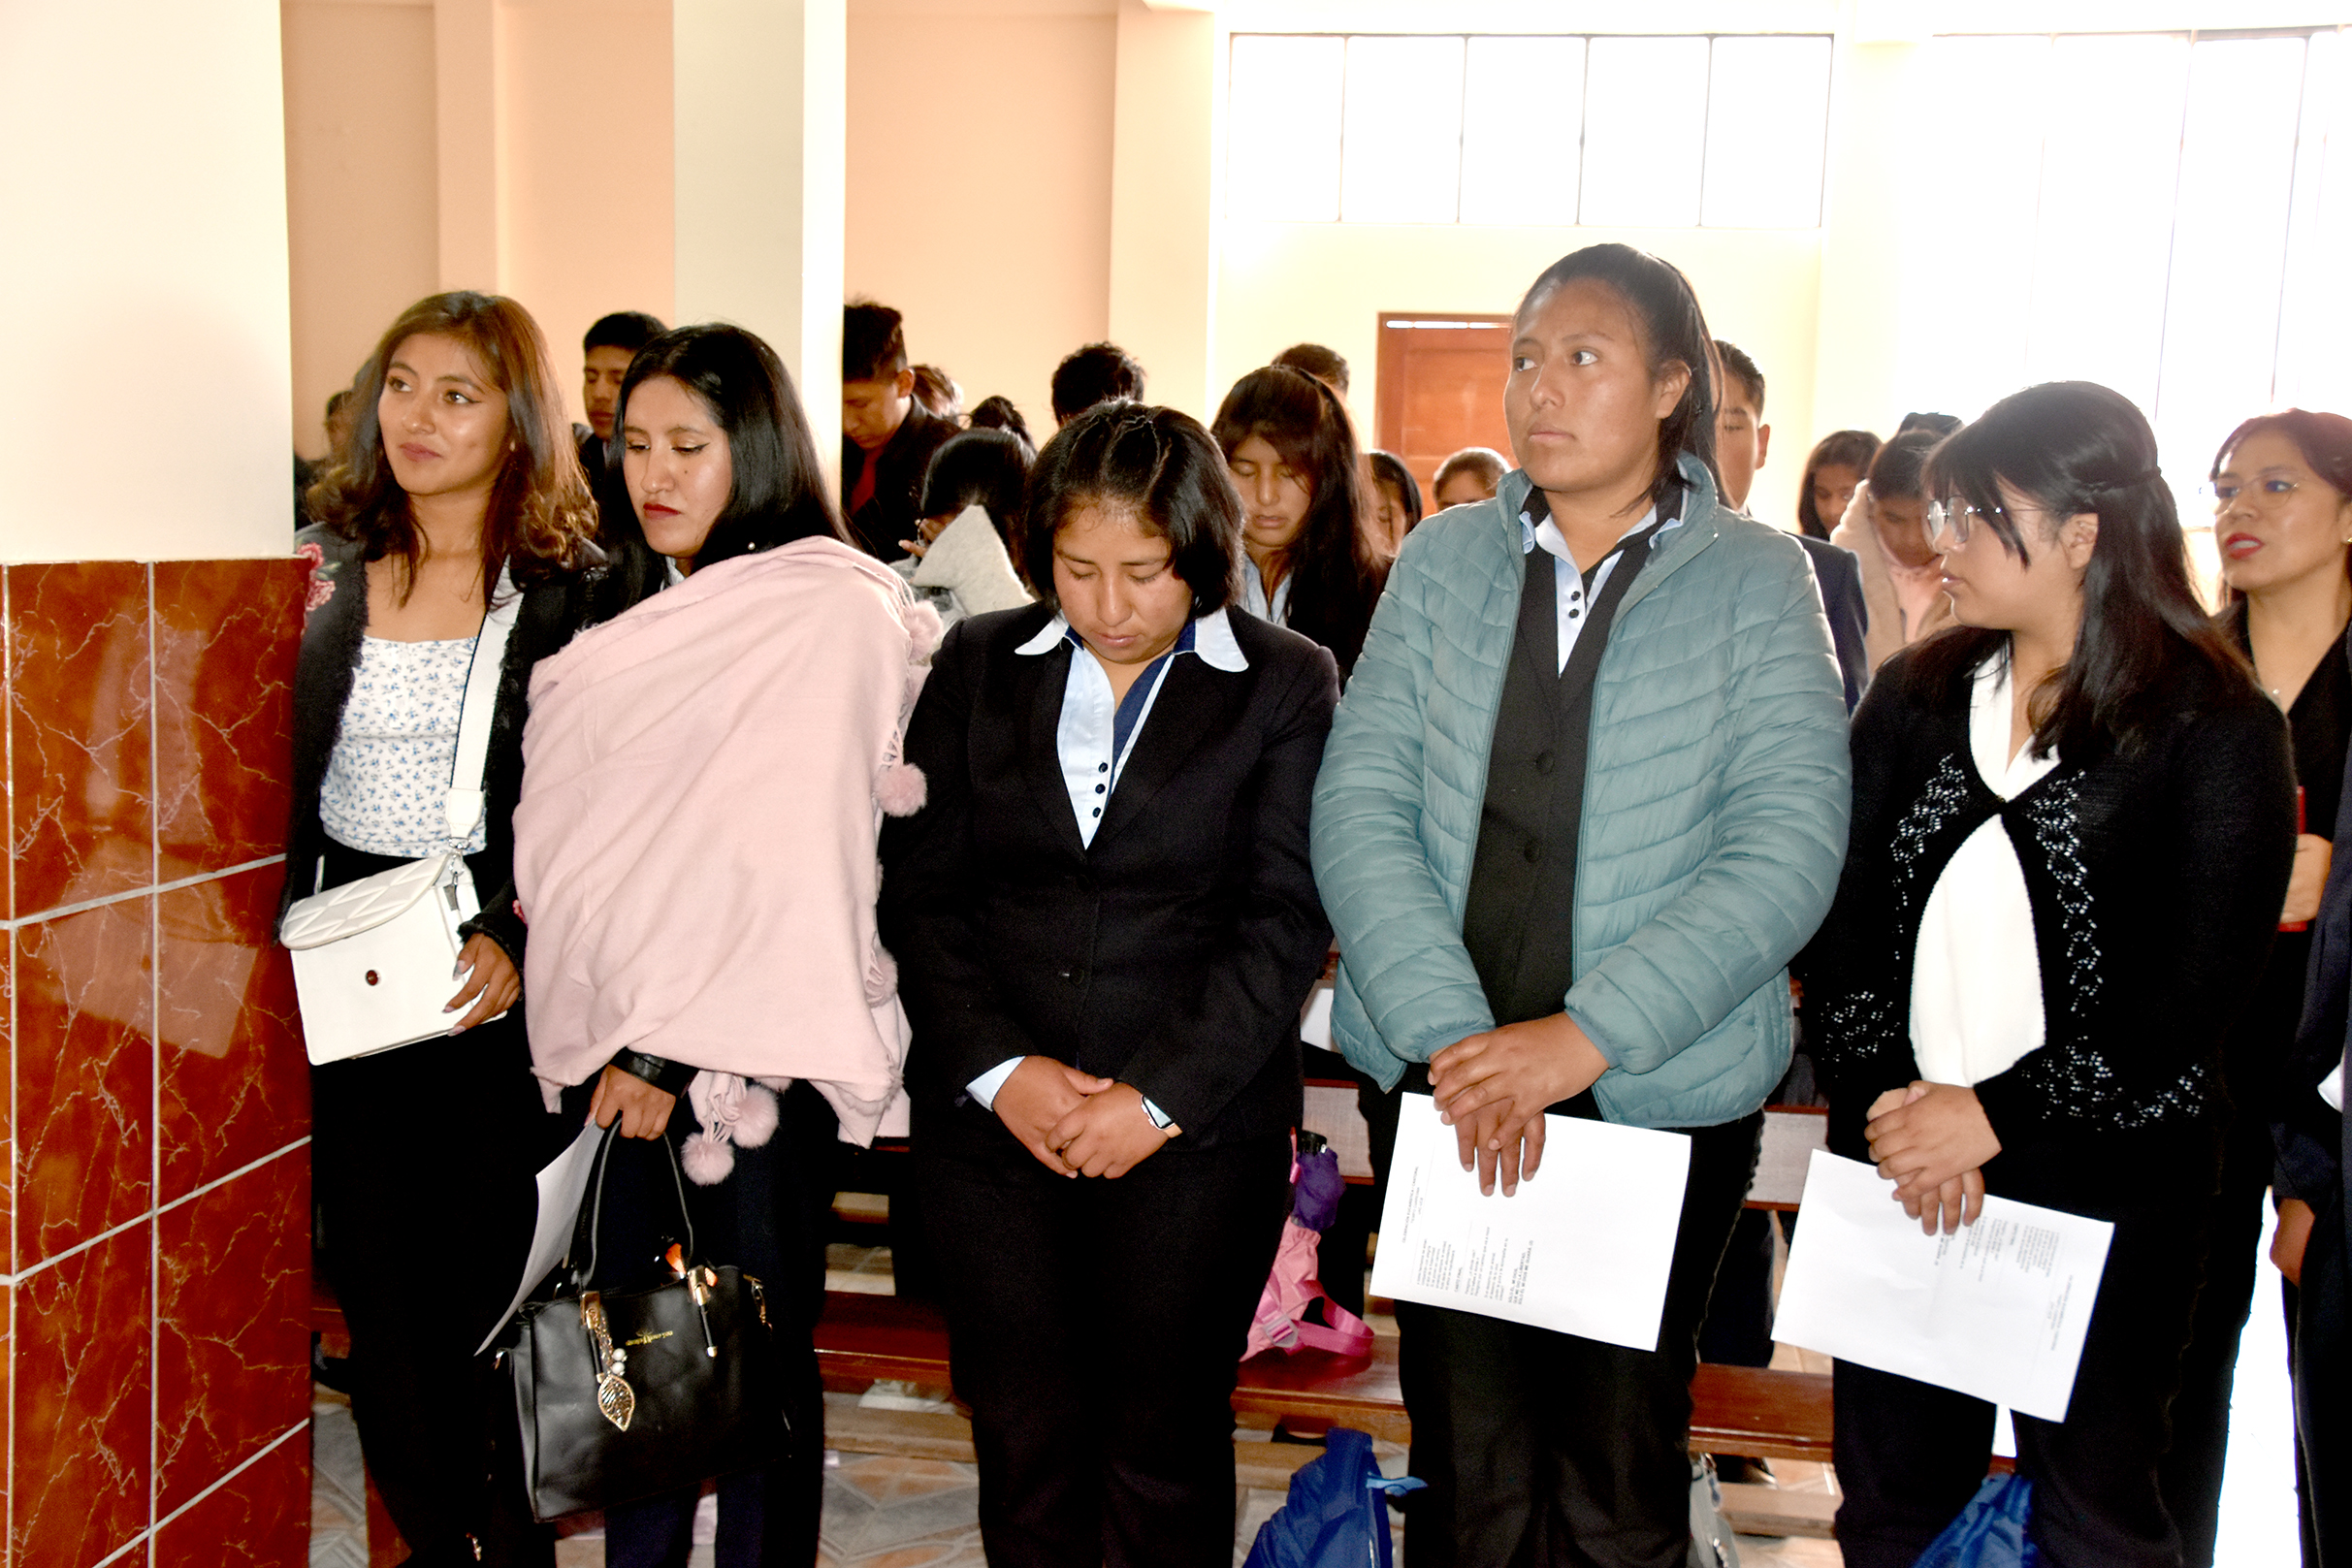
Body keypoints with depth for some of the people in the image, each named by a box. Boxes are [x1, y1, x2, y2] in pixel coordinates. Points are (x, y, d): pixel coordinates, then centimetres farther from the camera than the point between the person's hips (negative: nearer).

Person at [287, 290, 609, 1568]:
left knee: (498, 1279, 3)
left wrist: (519, 945, -19)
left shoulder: (571, 591, -6)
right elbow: (292, 780, 14)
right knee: (378, 1282, 9)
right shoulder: (336, 570, 8)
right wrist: (299, 930, 7)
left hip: (497, 981, -4)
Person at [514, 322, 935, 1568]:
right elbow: (584, 829, 16)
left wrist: (675, 1045, -16)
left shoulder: (833, 612, -9)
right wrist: (607, 1031, 8)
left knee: (754, 1350, 4)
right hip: (616, 1039, 7)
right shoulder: (651, 617, 14)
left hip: (745, 1042, -6)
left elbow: (789, 846, -16)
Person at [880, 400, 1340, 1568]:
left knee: (1164, 1448, 6)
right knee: (1025, 1437, 8)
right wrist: (997, 1067, -8)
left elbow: (1285, 921, -4)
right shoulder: (977, 664, 8)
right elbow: (919, 888, 5)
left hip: (1196, 1130, -2)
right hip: (990, 1121, 2)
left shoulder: (1288, 683, 1)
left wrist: (1159, 1098, -12)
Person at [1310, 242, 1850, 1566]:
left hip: (1663, 1096, -1)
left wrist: (1588, 1033, -18)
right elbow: (1360, 801, -3)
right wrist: (1453, 1036, -14)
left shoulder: (1756, 581, -2)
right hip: (1446, 1084, 2)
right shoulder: (1445, 560, 5)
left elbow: (1790, 846, -10)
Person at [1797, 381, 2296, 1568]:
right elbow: (1839, 922, 1)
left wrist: (1995, 1113, -14)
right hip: (1897, 1168, 4)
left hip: (2105, 1180, -3)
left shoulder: (2218, 730, -6)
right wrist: (1887, 1104, -12)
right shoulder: (1913, 695, 6)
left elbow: (2197, 994, -10)